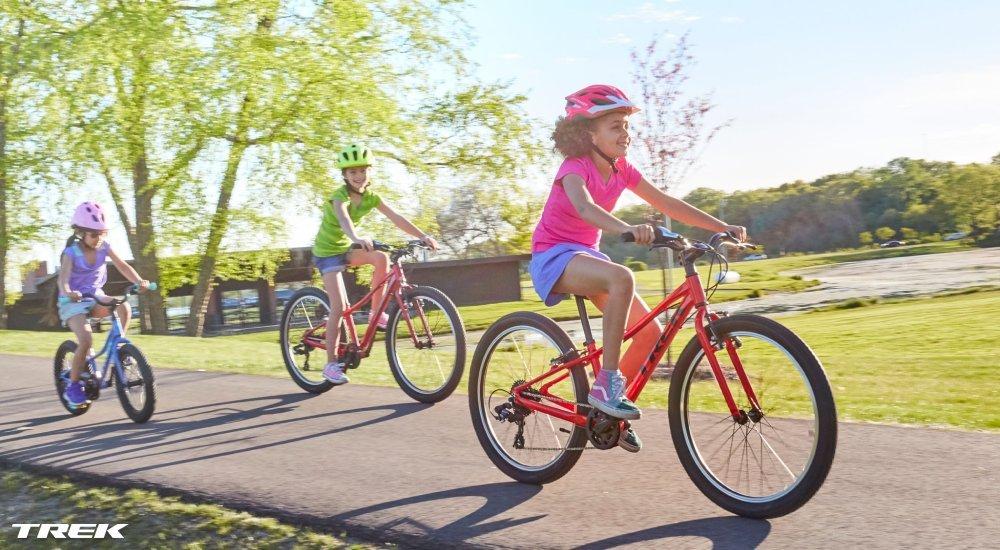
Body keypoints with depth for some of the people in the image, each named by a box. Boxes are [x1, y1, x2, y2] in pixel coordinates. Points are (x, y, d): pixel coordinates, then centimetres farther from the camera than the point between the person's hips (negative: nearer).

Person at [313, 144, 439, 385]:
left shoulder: (370, 197, -6)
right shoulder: (340, 196, -24)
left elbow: (395, 217, -16)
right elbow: (343, 218, -46)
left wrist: (423, 235, -29)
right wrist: (357, 238, -68)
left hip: (345, 249, 6)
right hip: (327, 252, -6)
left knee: (382, 258, -23)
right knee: (339, 307, -16)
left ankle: (377, 313, -8)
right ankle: (331, 363, -6)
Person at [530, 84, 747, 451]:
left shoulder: (622, 170, 3)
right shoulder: (575, 167, -17)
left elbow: (667, 204, 3)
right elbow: (584, 207, -39)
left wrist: (722, 227, -5)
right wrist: (628, 230, -57)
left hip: (586, 255, 8)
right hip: (553, 256, -7)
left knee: (650, 331, -4)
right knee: (621, 277, -38)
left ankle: (611, 412, 11)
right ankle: (606, 383, -29)